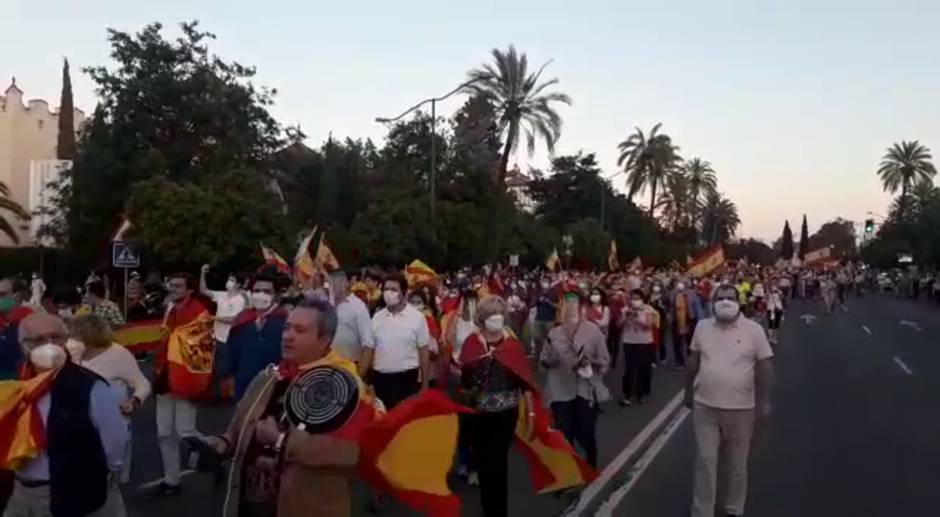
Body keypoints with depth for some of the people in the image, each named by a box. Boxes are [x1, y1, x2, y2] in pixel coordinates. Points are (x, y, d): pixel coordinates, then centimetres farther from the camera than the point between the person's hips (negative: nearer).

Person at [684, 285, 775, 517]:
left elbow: (765, 366, -5)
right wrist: (688, 392, 12)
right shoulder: (702, 327, 1)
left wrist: (764, 400, -8)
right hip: (705, 406, 2)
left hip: (740, 408, -1)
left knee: (736, 463, 13)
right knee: (705, 462, 5)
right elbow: (693, 361, 10)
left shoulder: (753, 330, -7)